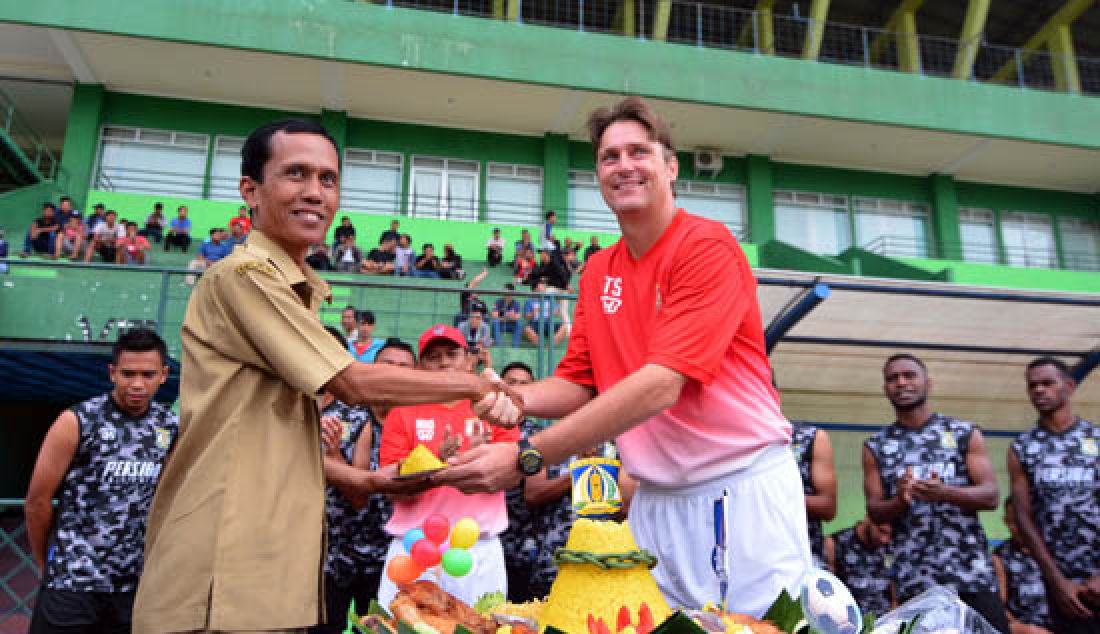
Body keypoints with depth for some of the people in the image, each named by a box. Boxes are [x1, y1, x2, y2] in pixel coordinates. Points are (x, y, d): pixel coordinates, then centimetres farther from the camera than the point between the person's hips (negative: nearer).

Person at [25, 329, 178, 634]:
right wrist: (44, 563, 7)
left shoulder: (173, 428, 1)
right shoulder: (77, 423, -8)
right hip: (73, 581, -3)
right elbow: (37, 500, -2)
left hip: (137, 584, 3)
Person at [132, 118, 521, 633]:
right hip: (228, 578, -9)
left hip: (270, 565, 9)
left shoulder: (295, 290, 16)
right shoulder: (243, 275, -13)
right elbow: (353, 384, -16)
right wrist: (475, 385, -6)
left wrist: (355, 479, 11)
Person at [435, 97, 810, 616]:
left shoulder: (707, 246, -13)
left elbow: (661, 384, -23)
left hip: (740, 490, -5)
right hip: (654, 500, 6)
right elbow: (576, 384, 10)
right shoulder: (598, 272, 8)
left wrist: (525, 457, -27)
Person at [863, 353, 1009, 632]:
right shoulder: (876, 446, 8)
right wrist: (900, 500, -18)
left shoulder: (965, 433, 6)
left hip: (970, 570, 0)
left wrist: (944, 493, -21)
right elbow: (875, 511, 4)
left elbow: (990, 496, -2)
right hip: (913, 578, 1)